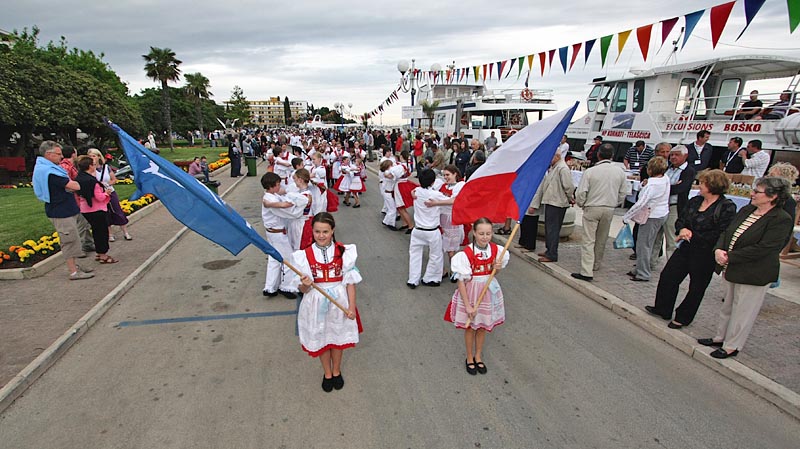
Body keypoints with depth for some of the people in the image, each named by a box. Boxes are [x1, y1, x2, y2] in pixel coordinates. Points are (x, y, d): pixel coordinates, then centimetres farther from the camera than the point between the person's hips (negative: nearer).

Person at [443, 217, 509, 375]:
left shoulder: (495, 250, -9)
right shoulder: (466, 253, -23)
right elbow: (461, 281, -19)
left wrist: (496, 267, -14)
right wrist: (467, 305, -19)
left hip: (489, 290, 4)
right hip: (471, 291, -4)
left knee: (483, 326, 19)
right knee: (470, 327, 13)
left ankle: (478, 356, 41)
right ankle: (470, 358, 36)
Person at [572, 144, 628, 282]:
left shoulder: (590, 171, -12)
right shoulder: (620, 172, 0)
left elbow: (581, 193, -12)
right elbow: (623, 193, 7)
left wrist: (580, 204, 7)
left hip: (592, 208, -4)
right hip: (609, 209, 4)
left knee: (588, 240, -4)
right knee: (601, 239, 19)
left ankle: (587, 272, -9)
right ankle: (596, 264, 35)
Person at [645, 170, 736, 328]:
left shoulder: (727, 208, -16)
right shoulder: (694, 201, 3)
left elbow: (719, 236, -20)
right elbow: (680, 220, 8)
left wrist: (691, 236, -18)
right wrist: (682, 230, -14)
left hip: (705, 255, -6)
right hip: (686, 249, 6)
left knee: (696, 288, 10)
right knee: (668, 276, 10)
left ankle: (683, 318, 27)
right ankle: (662, 309, 27)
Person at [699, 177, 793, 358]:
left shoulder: (781, 220, -18)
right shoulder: (746, 210, 4)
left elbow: (762, 248, -24)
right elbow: (727, 232, 6)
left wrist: (729, 257, -22)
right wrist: (718, 249, -12)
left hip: (753, 275, -7)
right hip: (731, 270, 7)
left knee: (742, 311, 8)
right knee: (727, 306, 20)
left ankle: (732, 346, 22)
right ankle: (721, 337, 36)